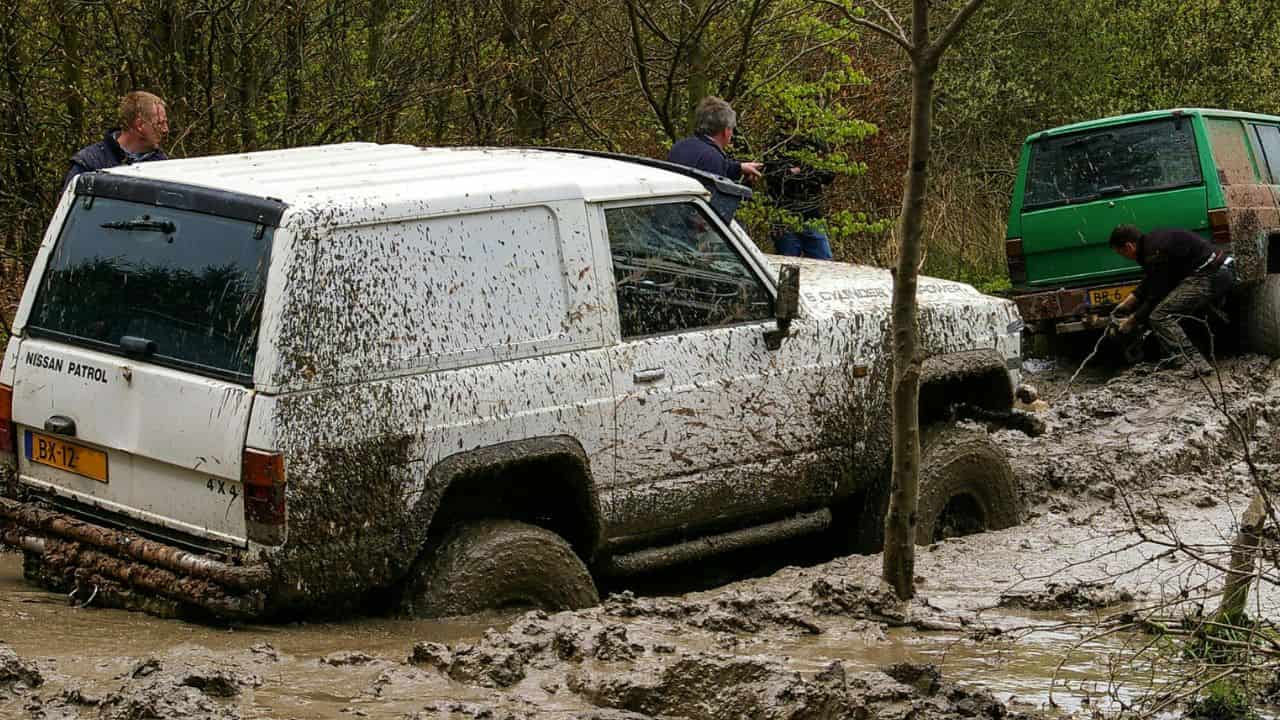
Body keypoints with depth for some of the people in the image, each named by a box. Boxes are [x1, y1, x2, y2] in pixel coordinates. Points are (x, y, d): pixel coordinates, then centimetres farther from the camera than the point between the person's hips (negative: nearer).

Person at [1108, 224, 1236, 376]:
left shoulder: (1155, 253, -15)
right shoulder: (1152, 240, 16)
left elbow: (1155, 296, -9)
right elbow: (1148, 284, 30)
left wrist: (1132, 321, 3)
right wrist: (1126, 304, 31)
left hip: (1210, 277, -11)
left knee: (1160, 316, -14)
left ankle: (1194, 365, -24)